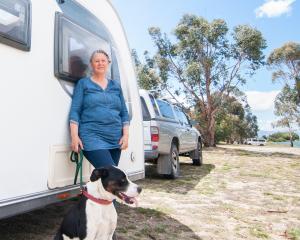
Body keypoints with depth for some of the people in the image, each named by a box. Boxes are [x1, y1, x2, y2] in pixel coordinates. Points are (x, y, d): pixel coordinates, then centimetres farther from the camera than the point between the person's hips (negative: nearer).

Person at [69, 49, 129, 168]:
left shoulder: (116, 86, 18)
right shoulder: (83, 83, 9)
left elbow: (124, 113, 16)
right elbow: (75, 111, 2)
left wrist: (125, 135, 4)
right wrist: (74, 136, -9)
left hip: (115, 139, 4)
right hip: (92, 137, -4)